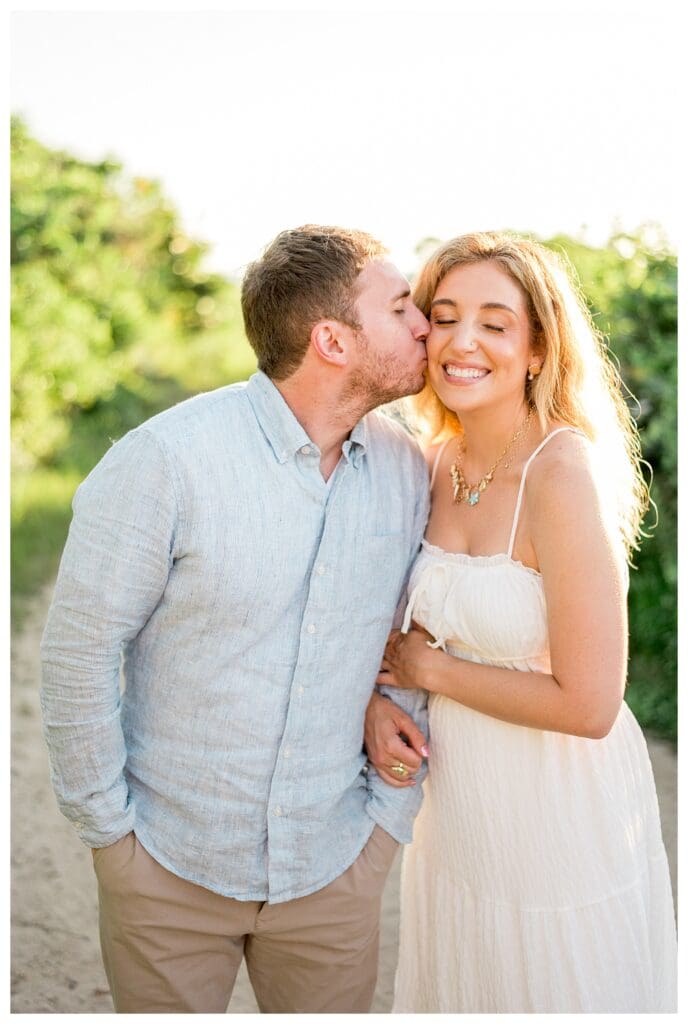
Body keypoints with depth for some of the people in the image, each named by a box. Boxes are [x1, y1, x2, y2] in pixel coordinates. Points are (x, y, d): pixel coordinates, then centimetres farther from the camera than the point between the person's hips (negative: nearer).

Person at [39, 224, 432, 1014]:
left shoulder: (408, 472, -4)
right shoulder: (167, 459, -17)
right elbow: (80, 647, -11)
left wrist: (391, 810, 3)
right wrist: (109, 825, -7)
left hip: (334, 864, 4)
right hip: (170, 862, -3)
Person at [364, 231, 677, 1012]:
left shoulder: (563, 474, -24)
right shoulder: (437, 463, -3)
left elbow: (588, 705, -25)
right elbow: (400, 612, 13)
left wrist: (432, 670, -15)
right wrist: (375, 699, -6)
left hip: (562, 822, -6)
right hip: (458, 816, 7)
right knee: (455, 998, 24)